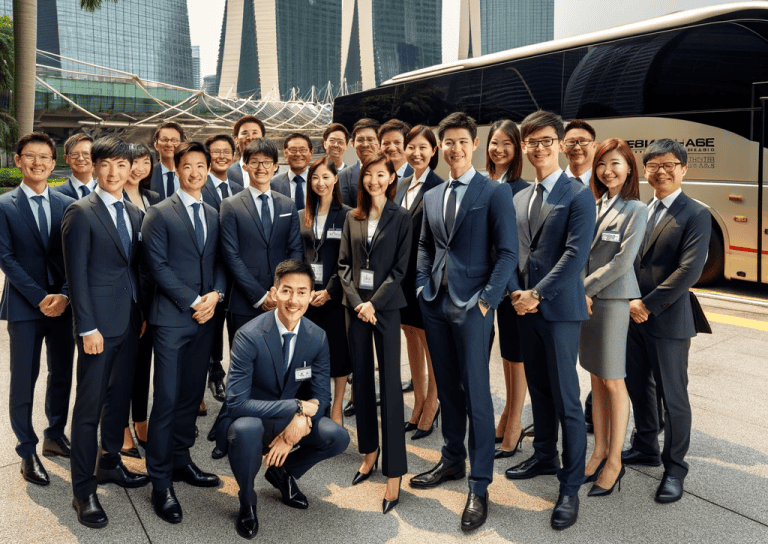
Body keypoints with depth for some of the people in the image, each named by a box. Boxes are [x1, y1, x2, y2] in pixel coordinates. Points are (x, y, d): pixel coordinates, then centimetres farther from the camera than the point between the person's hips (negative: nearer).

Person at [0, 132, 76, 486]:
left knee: (62, 375, 12)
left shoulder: (68, 205, 5)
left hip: (63, 304, 3)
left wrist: (65, 295, -11)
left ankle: (55, 436, 31)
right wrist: (40, 298, -14)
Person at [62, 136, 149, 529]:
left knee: (121, 396, 16)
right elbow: (77, 275, -12)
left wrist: (144, 312, 8)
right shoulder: (81, 213, -8)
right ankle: (83, 492, 10)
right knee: (89, 405, 1)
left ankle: (110, 463, 34)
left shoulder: (135, 214, 11)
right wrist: (88, 328, -15)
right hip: (98, 323, -6)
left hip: (130, 320, 7)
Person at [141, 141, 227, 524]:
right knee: (167, 398, -5)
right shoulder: (160, 214, -3)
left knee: (192, 394, 11)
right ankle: (160, 481, 4)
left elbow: (220, 262, 12)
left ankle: (181, 461, 25)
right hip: (172, 317, -5)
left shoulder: (214, 216, 14)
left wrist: (215, 295, -7)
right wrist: (193, 302, -13)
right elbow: (158, 265, -10)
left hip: (205, 318, 5)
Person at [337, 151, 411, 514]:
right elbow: (344, 263, 5)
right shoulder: (353, 218, 8)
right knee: (361, 380, 11)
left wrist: (373, 303, -13)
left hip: (386, 307, -4)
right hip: (355, 305, 4)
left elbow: (399, 269, -5)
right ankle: (369, 451, 27)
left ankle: (394, 472, 0)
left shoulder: (400, 218, -1)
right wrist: (357, 302, -8)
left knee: (389, 385, -4)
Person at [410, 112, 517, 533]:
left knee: (477, 395, -3)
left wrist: (487, 298, -13)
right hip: (435, 304, 6)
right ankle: (452, 461, 31)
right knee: (447, 388, 15)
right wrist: (423, 286, 6)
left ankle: (479, 486, 6)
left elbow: (508, 252, -8)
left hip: (471, 306, -6)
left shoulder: (495, 192, -4)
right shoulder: (431, 196, 14)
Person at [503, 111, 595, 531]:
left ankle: (570, 487, 7)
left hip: (560, 308, -6)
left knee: (566, 398, -2)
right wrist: (515, 293, -4)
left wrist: (536, 295, -16)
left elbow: (575, 255, -14)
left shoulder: (578, 196, -5)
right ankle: (544, 456, 34)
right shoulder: (519, 199, 14)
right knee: (538, 389, 17)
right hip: (525, 307, 6)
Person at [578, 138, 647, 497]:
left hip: (615, 302, -5)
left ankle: (614, 461, 14)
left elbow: (623, 261, -13)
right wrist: (581, 292, -4)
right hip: (586, 301, 5)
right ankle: (599, 452, 23)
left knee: (614, 383, 2)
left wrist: (586, 288, -11)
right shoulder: (594, 206, 10)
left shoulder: (635, 209, -5)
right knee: (597, 381, 12)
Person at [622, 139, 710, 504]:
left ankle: (674, 467, 19)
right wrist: (630, 302, -6)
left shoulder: (696, 215, -7)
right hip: (632, 318, 6)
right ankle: (645, 448, 36)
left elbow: (689, 271, -16)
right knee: (637, 387, 17)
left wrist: (648, 305, -17)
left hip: (667, 322, -5)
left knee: (673, 396, 4)